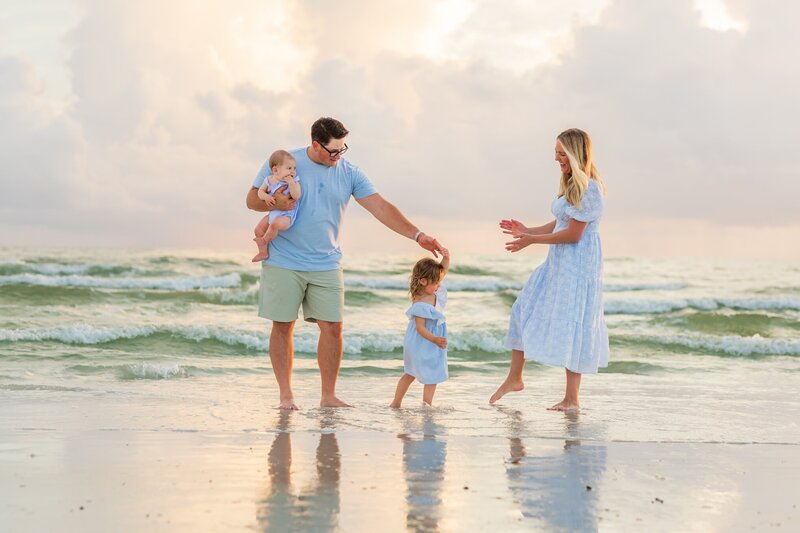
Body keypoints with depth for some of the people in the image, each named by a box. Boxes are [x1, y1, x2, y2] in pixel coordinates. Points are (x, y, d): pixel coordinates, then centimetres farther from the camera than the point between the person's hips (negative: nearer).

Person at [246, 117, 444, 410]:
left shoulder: (349, 173, 2)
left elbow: (380, 207, -2)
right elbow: (252, 199, 0)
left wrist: (417, 235, -10)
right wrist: (274, 203, -23)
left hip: (326, 265, 3)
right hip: (283, 262, -2)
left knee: (332, 327, -2)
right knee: (283, 327, 2)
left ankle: (328, 395, 8)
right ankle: (285, 395, 12)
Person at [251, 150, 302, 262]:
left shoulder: (294, 181, -11)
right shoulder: (269, 180, 1)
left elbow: (296, 196, -24)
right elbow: (260, 191, 6)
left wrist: (291, 182, -31)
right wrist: (266, 197, -15)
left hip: (286, 215, -6)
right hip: (273, 213, 6)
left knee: (275, 224, -34)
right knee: (258, 229, 2)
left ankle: (265, 240, -5)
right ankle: (263, 252, 17)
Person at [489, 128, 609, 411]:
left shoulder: (589, 189, -17)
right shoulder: (571, 185, 12)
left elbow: (573, 234, -20)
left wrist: (533, 240, -16)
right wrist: (527, 231, 10)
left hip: (578, 266, -10)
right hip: (558, 262, 10)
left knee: (571, 326, -4)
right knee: (524, 310, 9)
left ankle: (572, 398, 5)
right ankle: (514, 378, 20)